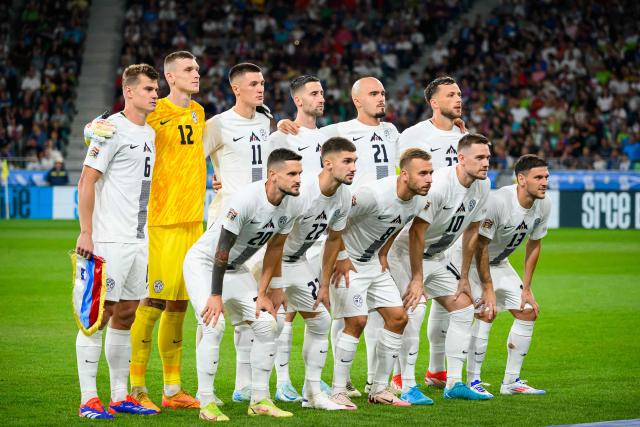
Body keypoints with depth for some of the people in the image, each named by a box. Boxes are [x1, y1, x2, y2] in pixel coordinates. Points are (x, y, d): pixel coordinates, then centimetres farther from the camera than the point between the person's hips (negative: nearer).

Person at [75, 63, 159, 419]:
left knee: (126, 316, 10)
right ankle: (88, 399, -5)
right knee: (100, 312, -7)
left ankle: (120, 396, 16)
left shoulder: (150, 133, 15)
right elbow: (86, 182, -12)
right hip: (110, 240, -8)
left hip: (140, 240, 8)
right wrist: (85, 232, -17)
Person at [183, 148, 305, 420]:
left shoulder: (293, 206, -11)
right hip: (203, 262, -7)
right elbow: (223, 249, -27)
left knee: (266, 324, -1)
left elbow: (275, 249, 1)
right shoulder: (247, 199, -32)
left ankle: (260, 400, 8)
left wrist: (262, 293, -1)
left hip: (235, 269, 7)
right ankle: (206, 403, -12)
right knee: (214, 326, -21)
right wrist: (216, 296, -23)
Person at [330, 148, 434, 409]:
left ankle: (379, 389, 12)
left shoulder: (417, 202, -4)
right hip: (348, 263, -8)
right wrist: (341, 258, -20)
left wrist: (383, 255, 12)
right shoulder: (375, 195, -30)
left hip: (373, 263, 8)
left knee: (398, 317, 3)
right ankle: (338, 391, -3)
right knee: (356, 322, -14)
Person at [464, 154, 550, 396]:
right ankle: (472, 381, -14)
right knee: (485, 313, -21)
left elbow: (534, 245, 3)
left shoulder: (543, 205, -11)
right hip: (472, 260, -8)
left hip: (500, 263, 8)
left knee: (528, 313, 3)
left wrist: (526, 289, 1)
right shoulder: (498, 201, -32)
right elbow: (480, 247, -26)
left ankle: (511, 381, 11)